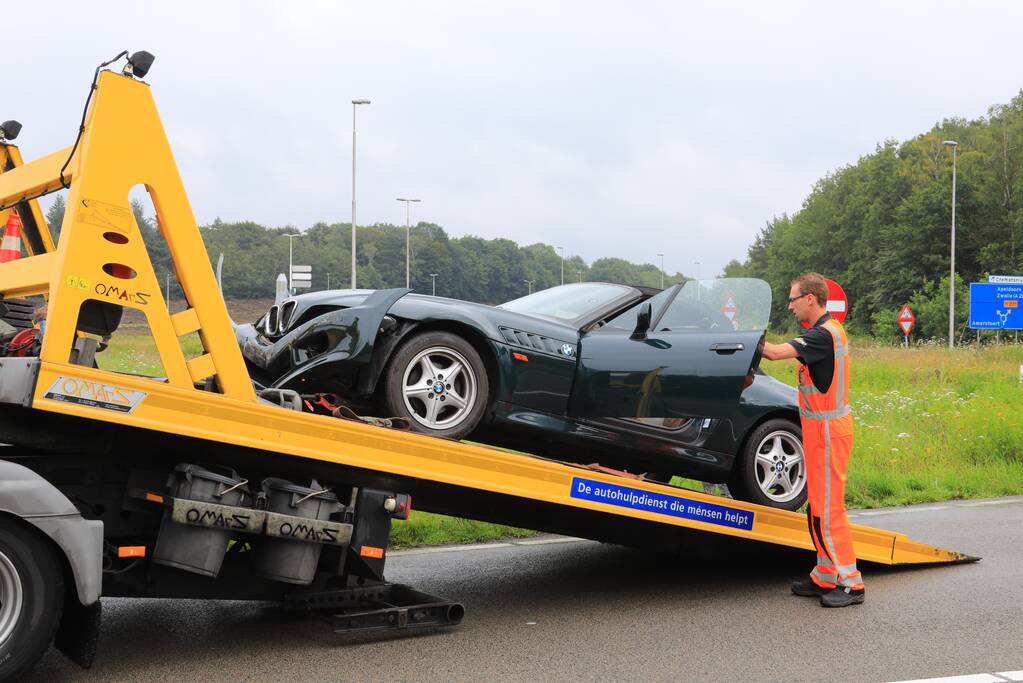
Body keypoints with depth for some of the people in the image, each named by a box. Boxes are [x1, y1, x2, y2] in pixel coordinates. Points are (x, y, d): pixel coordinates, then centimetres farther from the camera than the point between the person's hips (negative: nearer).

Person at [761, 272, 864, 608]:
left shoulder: (823, 334, -20)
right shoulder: (829, 330, 13)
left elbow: (779, 352, -31)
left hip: (827, 430, -10)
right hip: (821, 428, 10)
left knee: (828, 508, -6)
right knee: (818, 507, 14)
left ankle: (850, 583, 0)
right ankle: (825, 577, 22)